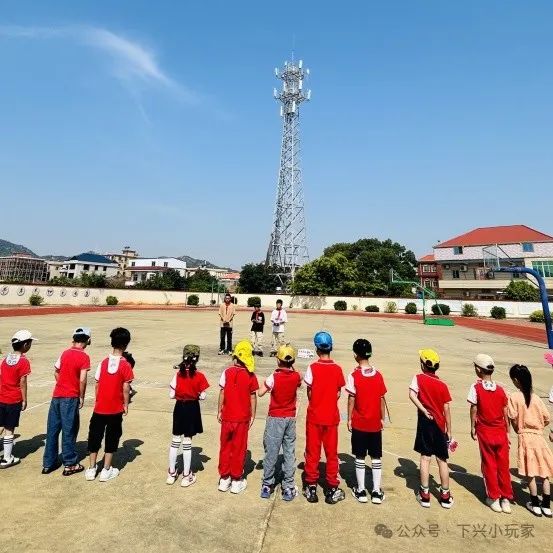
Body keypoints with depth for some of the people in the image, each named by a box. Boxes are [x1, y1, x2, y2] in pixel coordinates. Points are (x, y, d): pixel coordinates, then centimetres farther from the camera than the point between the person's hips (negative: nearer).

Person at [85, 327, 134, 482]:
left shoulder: (104, 362, -3)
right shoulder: (126, 365, -13)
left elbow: (97, 384, 1)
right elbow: (126, 388, -11)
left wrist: (97, 401, 13)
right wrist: (126, 405, 2)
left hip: (99, 408, 3)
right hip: (116, 409, -3)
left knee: (95, 436, 18)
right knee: (111, 438, 12)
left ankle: (91, 469, 27)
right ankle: (106, 471, 19)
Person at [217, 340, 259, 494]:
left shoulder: (227, 372, -11)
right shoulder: (250, 375, -11)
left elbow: (222, 394, -5)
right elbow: (253, 397, -7)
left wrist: (219, 411, 7)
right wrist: (253, 415, 5)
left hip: (227, 417, 1)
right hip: (242, 418, -1)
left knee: (225, 447, 17)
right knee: (239, 449, 13)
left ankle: (224, 479, 28)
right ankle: (236, 481, 23)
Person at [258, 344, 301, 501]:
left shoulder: (273, 377, -19)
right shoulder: (296, 376, -7)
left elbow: (260, 393, -12)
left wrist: (266, 382, 2)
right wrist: (291, 366, 10)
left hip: (275, 418, -3)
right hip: (291, 418, 3)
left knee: (271, 452, 9)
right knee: (289, 452, 11)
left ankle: (267, 485, 20)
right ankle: (288, 487, 17)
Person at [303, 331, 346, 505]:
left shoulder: (313, 367, -14)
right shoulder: (337, 369, -8)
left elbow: (309, 393, -7)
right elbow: (338, 394, -1)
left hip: (314, 417, -1)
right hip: (331, 417, 2)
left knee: (312, 452, 12)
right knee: (331, 453, 14)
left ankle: (311, 488, 22)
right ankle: (332, 489, 23)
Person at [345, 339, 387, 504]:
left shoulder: (354, 376, -15)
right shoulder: (378, 375, -4)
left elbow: (351, 400, -11)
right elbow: (382, 399, 1)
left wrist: (349, 419, 0)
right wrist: (382, 418, 12)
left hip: (359, 423, -3)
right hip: (375, 423, 3)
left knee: (360, 457, 10)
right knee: (376, 457, 14)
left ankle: (361, 491, 19)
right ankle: (376, 492, 21)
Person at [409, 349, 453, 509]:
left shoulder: (418, 378, -6)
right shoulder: (443, 385, 0)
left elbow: (412, 394, -24)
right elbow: (446, 410, 0)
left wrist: (424, 411, -18)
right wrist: (449, 431, 7)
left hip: (426, 423, -2)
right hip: (439, 425, 2)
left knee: (425, 458, 6)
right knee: (442, 460, 13)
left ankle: (425, 494, 12)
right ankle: (445, 496, 24)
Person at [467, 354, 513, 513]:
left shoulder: (476, 387, -13)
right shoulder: (500, 389, -3)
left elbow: (474, 409, -10)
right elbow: (505, 413, 0)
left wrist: (473, 428, 3)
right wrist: (507, 432, 10)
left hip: (485, 432, -3)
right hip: (501, 432, 3)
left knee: (489, 465, 11)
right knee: (503, 465, 13)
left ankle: (494, 498, 19)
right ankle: (506, 499, 22)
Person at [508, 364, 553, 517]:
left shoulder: (513, 397, -13)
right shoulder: (536, 397, -2)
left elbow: (513, 420, -12)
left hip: (525, 437, -4)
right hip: (539, 437, 4)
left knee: (530, 473, 9)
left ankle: (535, 505, 20)